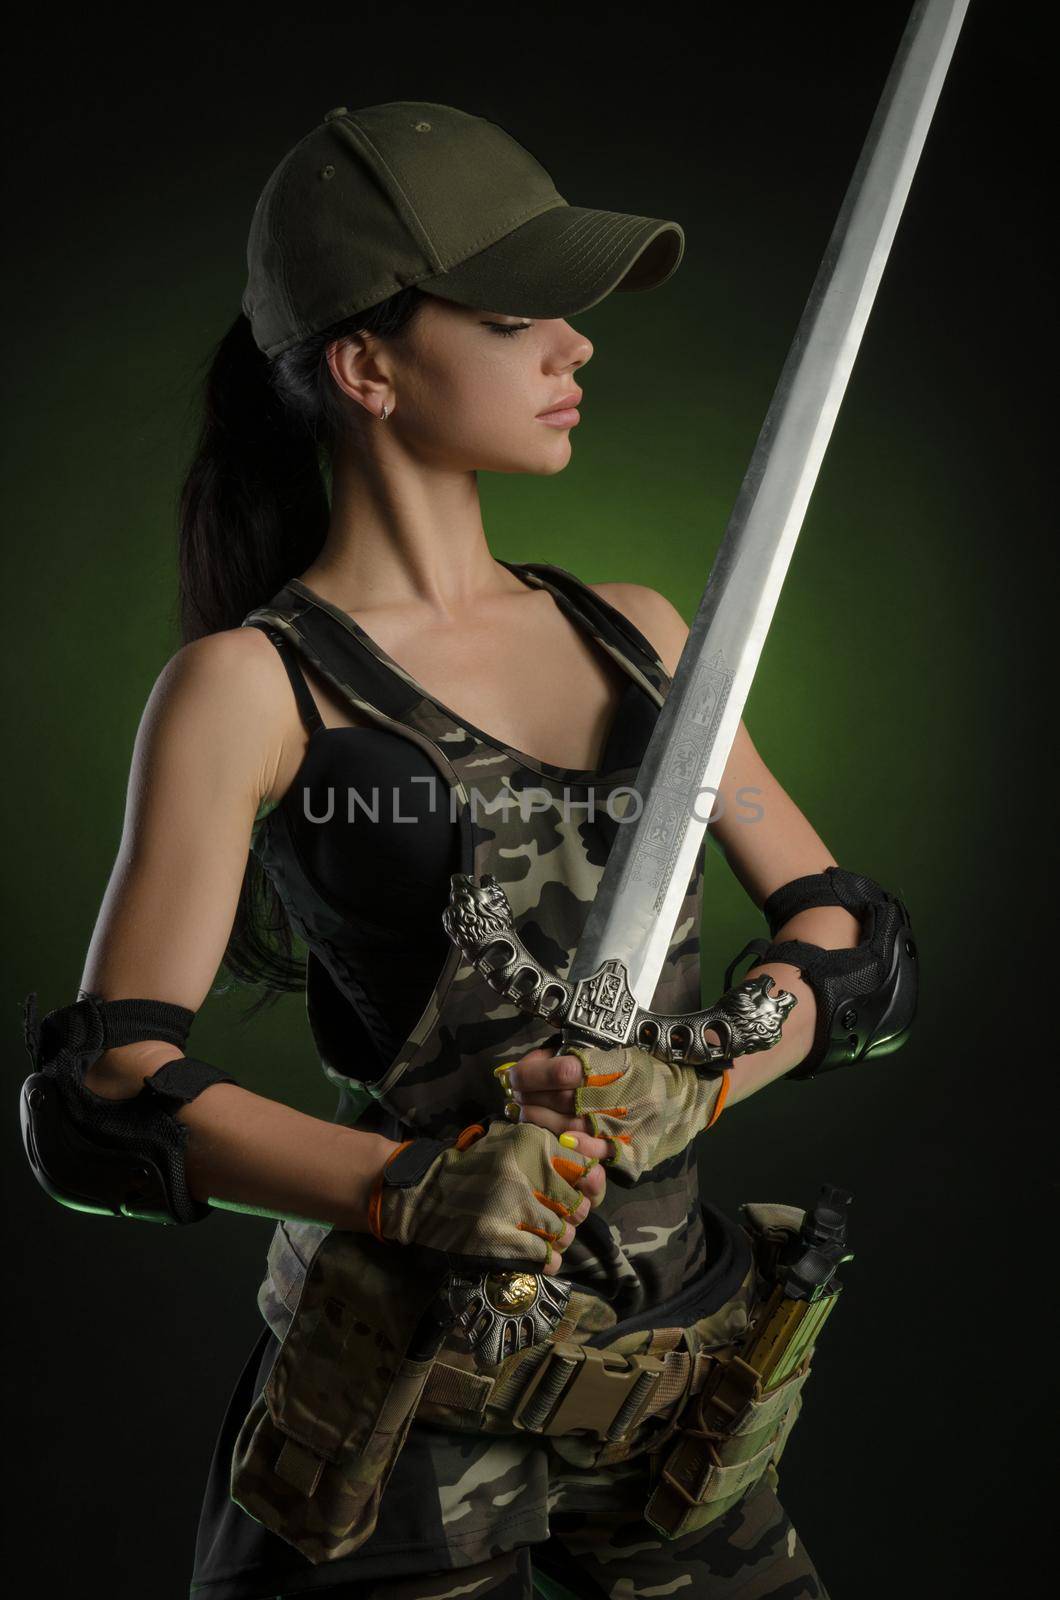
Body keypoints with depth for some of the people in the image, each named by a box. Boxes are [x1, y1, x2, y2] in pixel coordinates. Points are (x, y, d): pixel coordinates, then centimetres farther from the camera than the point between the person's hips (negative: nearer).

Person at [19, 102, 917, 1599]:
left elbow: (841, 924, 7)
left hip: (672, 1359, 5)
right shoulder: (254, 685, -9)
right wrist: (412, 1191, -28)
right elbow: (110, 1083, -13)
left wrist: (691, 1080, -12)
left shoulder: (637, 633, 7)